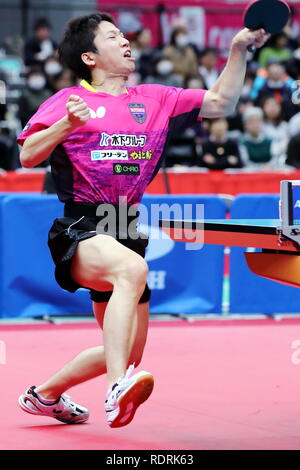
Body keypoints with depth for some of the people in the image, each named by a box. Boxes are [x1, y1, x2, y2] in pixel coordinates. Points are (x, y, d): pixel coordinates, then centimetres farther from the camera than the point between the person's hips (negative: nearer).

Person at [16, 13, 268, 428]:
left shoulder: (156, 100, 16)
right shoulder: (67, 100, 3)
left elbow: (219, 103, 16)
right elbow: (28, 156, -5)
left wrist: (239, 50, 5)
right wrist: (67, 125, -21)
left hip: (126, 235, 7)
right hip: (80, 232, -7)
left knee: (127, 355, 12)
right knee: (132, 268, -41)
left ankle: (45, 394, 36)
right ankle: (117, 390, -53)